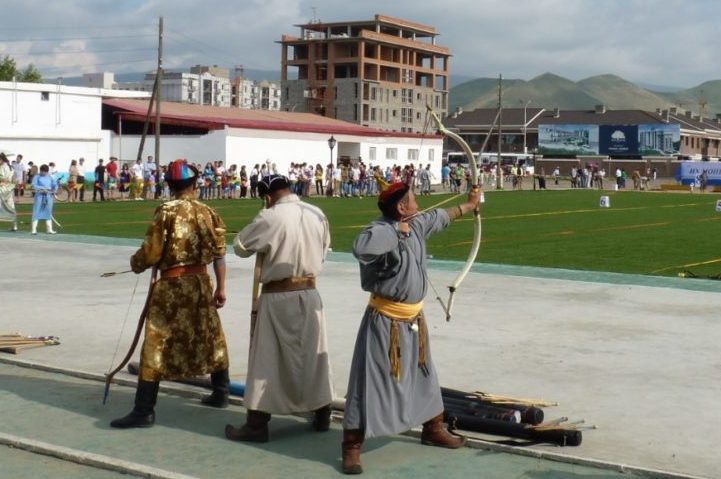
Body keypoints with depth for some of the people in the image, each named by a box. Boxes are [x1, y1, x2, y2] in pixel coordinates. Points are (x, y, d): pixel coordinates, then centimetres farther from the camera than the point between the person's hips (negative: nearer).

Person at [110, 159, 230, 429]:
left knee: (156, 345, -3)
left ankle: (144, 411, -4)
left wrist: (136, 263, 9)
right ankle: (220, 394, 34)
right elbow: (219, 252, 3)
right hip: (200, 282, 5)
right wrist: (220, 287, 10)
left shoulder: (166, 212, -10)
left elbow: (151, 252, -12)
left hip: (171, 285, -5)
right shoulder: (207, 212, 3)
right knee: (211, 337, 21)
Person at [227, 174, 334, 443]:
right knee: (315, 354, 16)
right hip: (309, 293, 5)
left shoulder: (269, 218, -14)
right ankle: (322, 415, 27)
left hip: (277, 297, -5)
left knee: (267, 358, 2)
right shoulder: (317, 215, 2)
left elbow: (240, 247, -4)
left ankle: (257, 425, 7)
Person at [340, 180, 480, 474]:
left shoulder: (417, 225, 4)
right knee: (371, 382, -5)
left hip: (414, 319, 9)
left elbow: (441, 217, 25)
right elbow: (361, 248, -46)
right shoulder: (380, 230, -23)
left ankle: (433, 429, 43)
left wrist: (468, 205, 41)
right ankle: (351, 448, 3)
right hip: (386, 322, -9)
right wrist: (396, 229, -31)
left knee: (425, 376, 23)